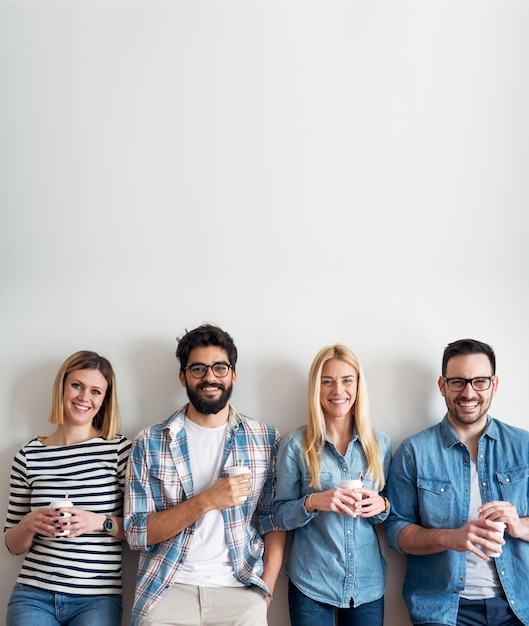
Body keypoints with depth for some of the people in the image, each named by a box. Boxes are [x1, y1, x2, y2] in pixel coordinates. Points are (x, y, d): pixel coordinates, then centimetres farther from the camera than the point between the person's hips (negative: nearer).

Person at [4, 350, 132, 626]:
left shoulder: (120, 448, -2)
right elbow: (13, 545, 10)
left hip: (98, 599, -1)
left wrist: (100, 522, -18)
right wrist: (29, 524, -11)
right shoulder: (29, 455, 4)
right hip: (33, 595, 2)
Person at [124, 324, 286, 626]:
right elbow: (137, 533, -4)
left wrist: (265, 593, -6)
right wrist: (206, 501, -16)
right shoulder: (150, 442, 0)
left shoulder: (266, 439, 3)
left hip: (240, 588, 1)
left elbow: (274, 522, 6)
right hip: (169, 588, -1)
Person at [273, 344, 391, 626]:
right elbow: (281, 515, -4)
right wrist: (312, 502, -23)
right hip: (310, 584, -2)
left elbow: (390, 512, 10)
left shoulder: (379, 443, 2)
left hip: (368, 584, 3)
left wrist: (381, 506, -12)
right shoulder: (295, 444, -6)